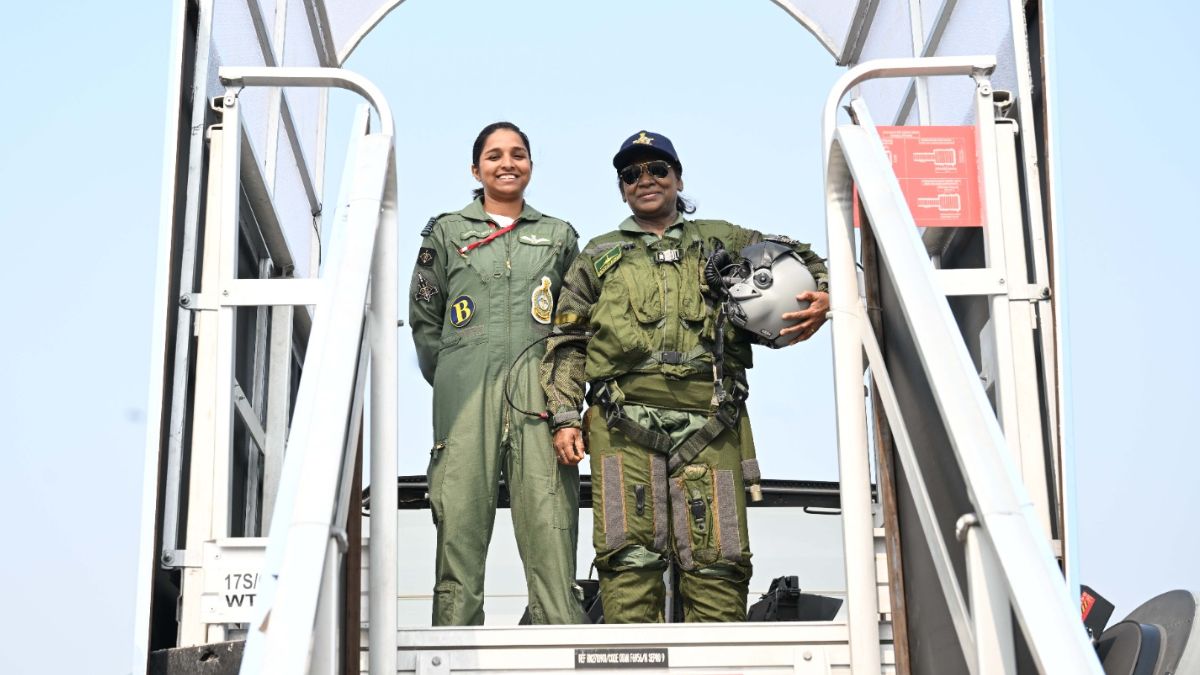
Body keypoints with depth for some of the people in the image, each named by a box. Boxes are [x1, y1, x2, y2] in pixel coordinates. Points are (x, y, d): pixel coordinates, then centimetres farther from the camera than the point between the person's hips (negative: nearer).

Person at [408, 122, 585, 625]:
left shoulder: (559, 236, 19)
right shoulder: (447, 232, 16)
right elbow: (424, 318, 16)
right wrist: (452, 381, 8)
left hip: (540, 395, 1)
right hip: (467, 397, 0)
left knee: (551, 534, -9)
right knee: (460, 530, -7)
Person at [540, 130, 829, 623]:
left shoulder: (722, 242, 24)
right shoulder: (598, 257, 23)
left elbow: (800, 260, 27)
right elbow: (567, 343, 17)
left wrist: (824, 297, 4)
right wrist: (565, 417, 5)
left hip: (710, 422, 0)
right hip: (623, 425, 0)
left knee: (715, 560, -5)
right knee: (630, 557, -10)